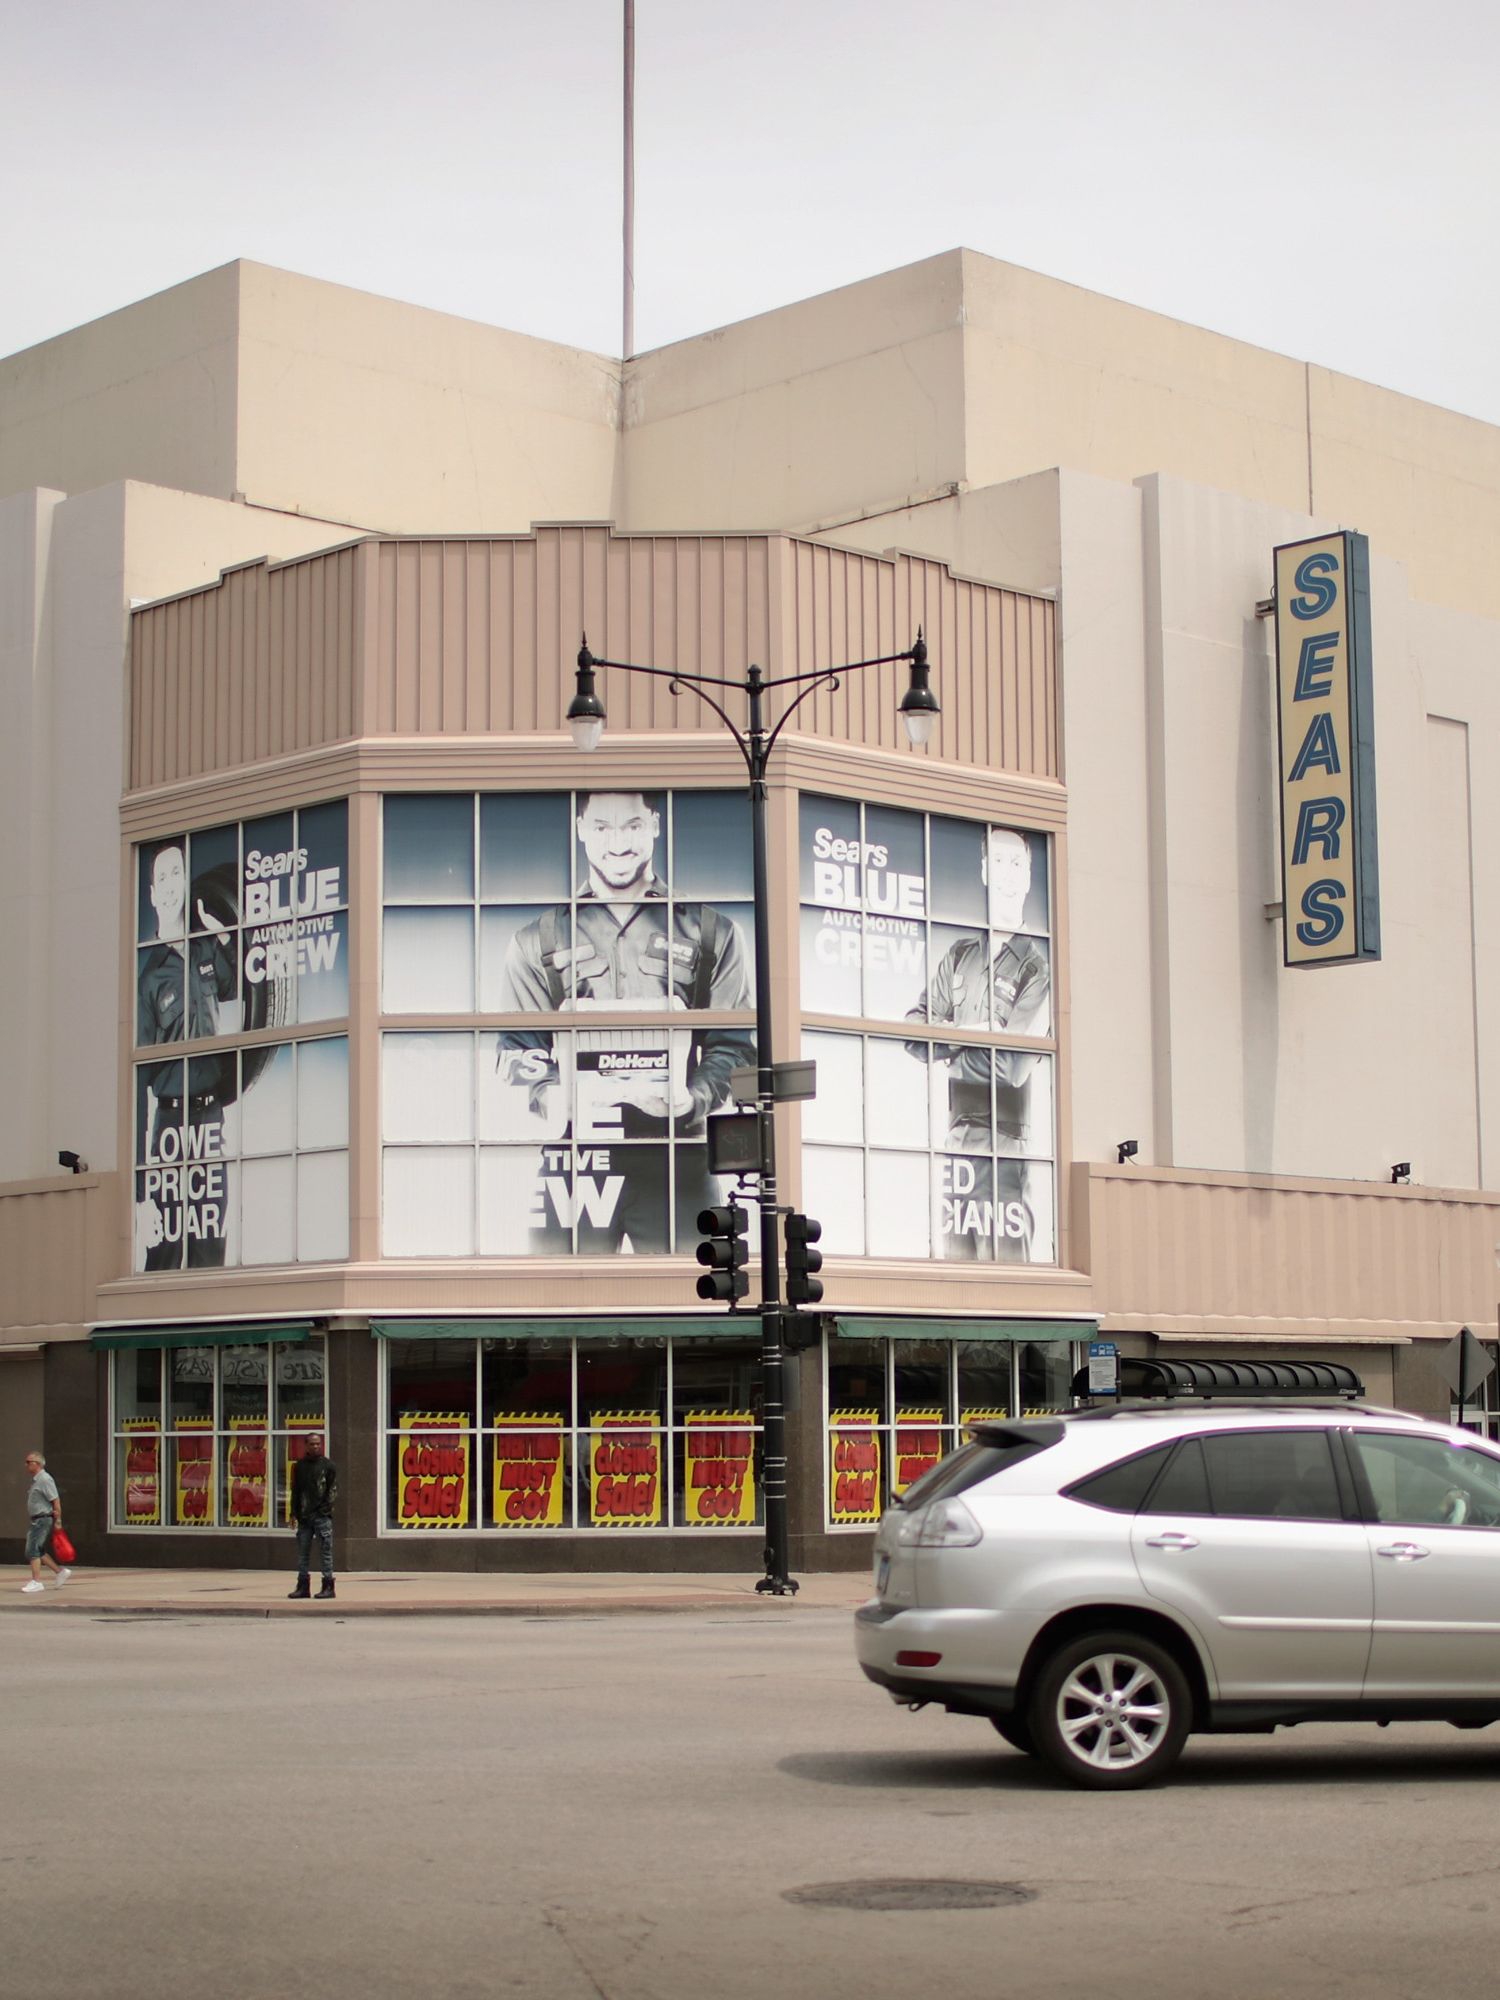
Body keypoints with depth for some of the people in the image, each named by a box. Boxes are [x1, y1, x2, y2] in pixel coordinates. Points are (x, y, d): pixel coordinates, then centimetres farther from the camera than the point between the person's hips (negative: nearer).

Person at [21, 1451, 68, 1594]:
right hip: (35, 1521, 10)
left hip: (43, 1520, -10)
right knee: (39, 1551, 12)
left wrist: (58, 1521, -18)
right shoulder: (35, 1480, 15)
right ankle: (60, 1571, 20)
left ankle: (36, 1582, -7)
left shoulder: (45, 1480, -15)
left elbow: (56, 1501, -18)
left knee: (33, 1550, -10)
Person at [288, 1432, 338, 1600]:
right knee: (302, 1552, 5)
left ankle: (328, 1587, 1)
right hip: (304, 1517, 4)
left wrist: (326, 1509, -10)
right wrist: (294, 1513, 8)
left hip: (322, 1517, -4)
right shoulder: (300, 1466, 12)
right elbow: (295, 1490, 14)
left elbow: (333, 1490, 0)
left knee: (326, 1551, -2)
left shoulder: (328, 1465, 2)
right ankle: (302, 1587, 10)